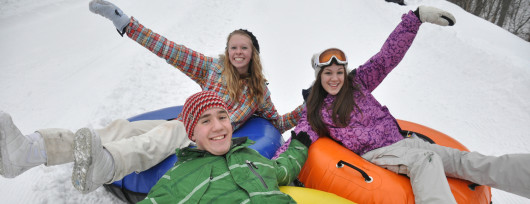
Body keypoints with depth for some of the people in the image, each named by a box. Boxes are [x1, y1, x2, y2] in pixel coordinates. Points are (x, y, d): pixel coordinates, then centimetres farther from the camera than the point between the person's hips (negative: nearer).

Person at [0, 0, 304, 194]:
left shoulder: (260, 91, 16)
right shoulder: (213, 67, 13)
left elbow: (279, 123, 26)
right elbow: (170, 51, 4)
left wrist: (307, 108, 11)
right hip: (181, 126, 2)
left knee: (169, 133, -38)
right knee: (124, 127, -26)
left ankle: (105, 165, -67)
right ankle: (27, 151, -45)